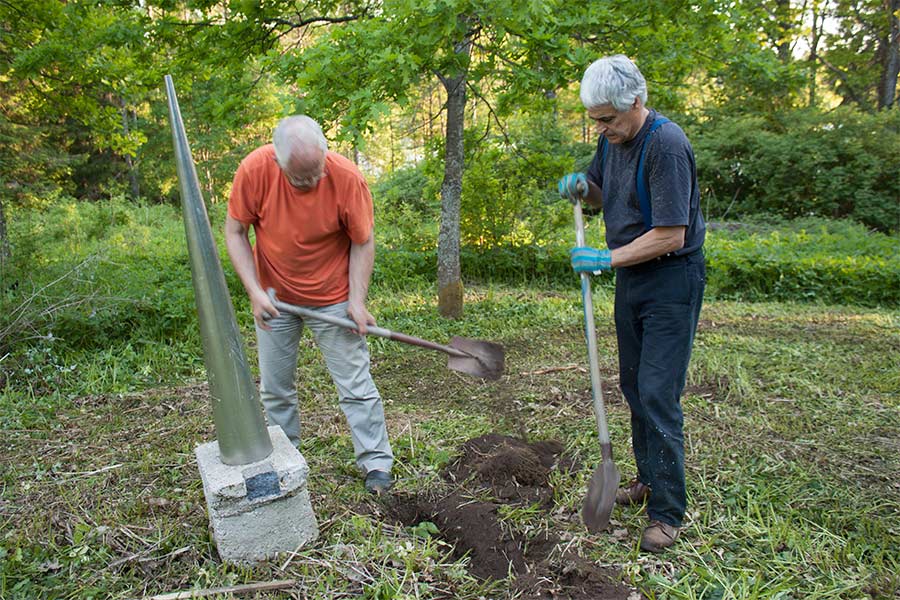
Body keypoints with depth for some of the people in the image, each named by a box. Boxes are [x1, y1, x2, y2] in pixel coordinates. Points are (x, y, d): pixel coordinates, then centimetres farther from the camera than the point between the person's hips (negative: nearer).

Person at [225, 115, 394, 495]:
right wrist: (254, 291, -17)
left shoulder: (347, 177, -22)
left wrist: (357, 301, -16)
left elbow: (363, 242, -11)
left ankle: (376, 463, 14)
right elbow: (235, 233, -9)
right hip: (274, 298, 2)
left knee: (355, 384, 2)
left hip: (332, 298, -2)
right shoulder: (254, 170, -19)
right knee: (275, 388, 13)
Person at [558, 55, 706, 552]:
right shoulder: (611, 139, 6)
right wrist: (582, 187, -1)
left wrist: (608, 259, -19)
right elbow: (602, 195, 22)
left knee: (658, 394, -8)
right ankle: (648, 478, 31)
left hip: (671, 279, -8)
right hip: (630, 276, 8)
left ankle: (667, 513, 4)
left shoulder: (666, 144, -20)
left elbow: (670, 236, -23)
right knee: (633, 385, 14)